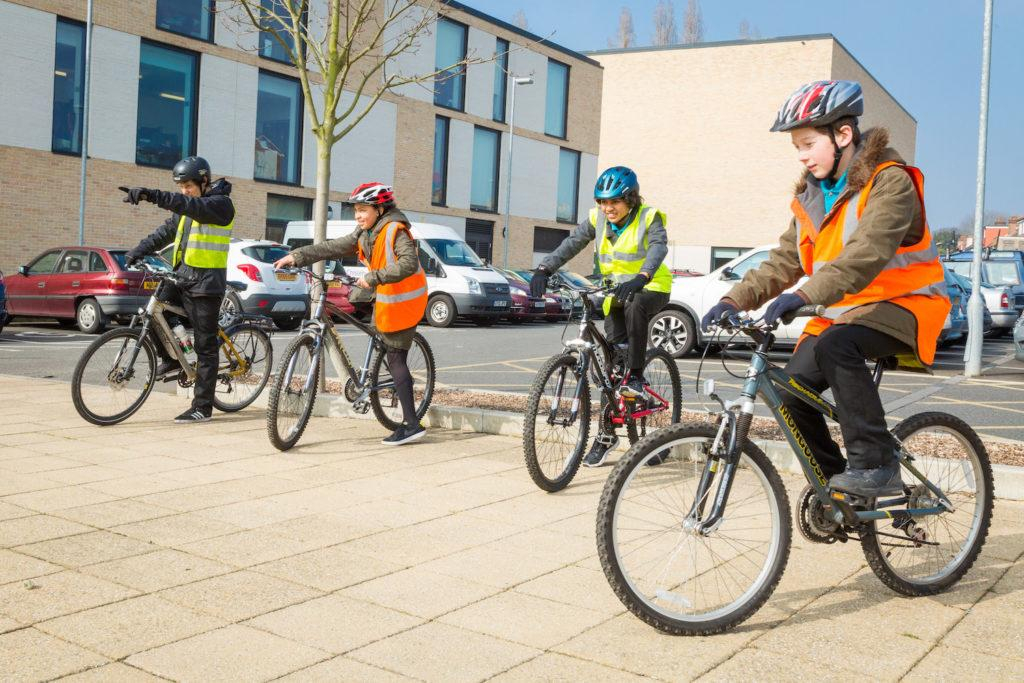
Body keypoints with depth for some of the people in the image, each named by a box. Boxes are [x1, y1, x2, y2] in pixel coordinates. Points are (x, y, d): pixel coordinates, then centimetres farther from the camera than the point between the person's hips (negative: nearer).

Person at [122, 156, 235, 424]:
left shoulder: (220, 203, -11)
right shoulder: (186, 207, 15)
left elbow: (193, 206, -29)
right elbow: (166, 231, 11)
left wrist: (152, 195, -41)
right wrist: (139, 251, -5)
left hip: (205, 282, -7)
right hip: (182, 274, 8)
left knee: (205, 346, -2)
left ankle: (202, 407, 3)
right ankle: (170, 359, 17)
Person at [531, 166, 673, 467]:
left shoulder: (649, 218, -15)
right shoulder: (597, 219, -3)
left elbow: (658, 248, -32)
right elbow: (571, 243, -12)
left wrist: (640, 278, -51)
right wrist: (544, 269, -29)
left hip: (651, 288, -4)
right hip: (617, 294, 4)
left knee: (635, 307, -40)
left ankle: (636, 376, -25)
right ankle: (607, 433, 10)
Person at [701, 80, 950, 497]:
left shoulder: (890, 182, -16)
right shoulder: (812, 194, 8)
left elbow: (866, 255, -32)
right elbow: (785, 261, 4)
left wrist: (803, 296, -45)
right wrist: (735, 300, -12)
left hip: (902, 304, -7)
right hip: (843, 310, 7)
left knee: (836, 346, -36)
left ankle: (877, 466, -26)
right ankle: (833, 483, 9)